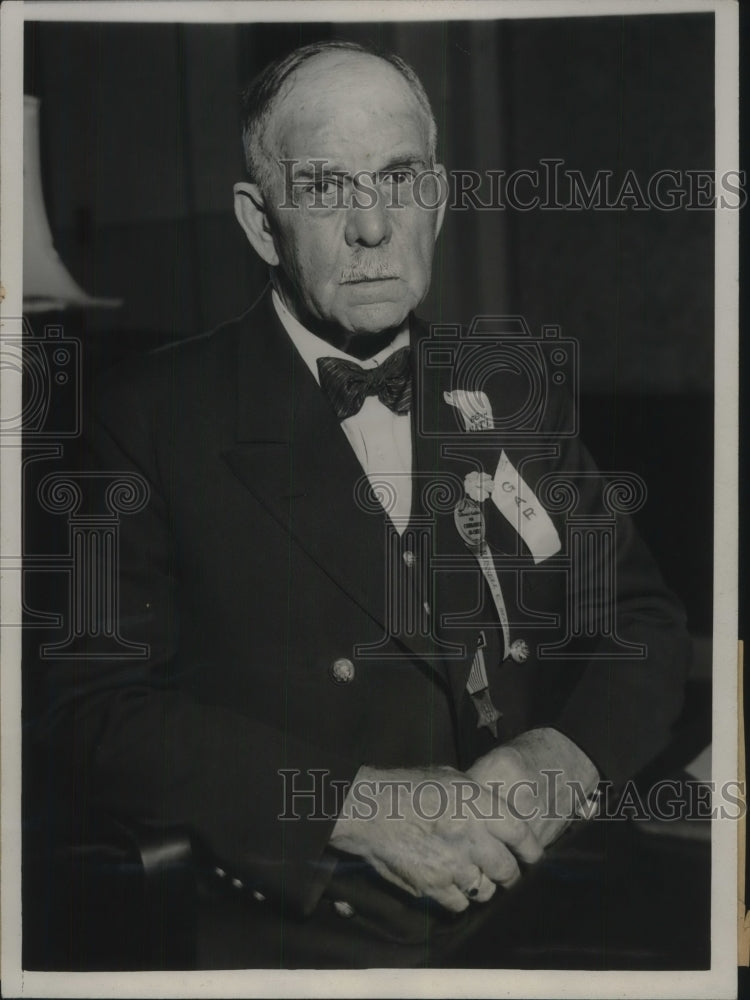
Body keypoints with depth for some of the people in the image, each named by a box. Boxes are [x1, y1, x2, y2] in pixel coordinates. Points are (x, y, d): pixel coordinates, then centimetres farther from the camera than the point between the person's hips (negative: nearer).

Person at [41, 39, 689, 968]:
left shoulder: (508, 395, 13)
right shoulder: (153, 414, 1)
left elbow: (646, 622, 14)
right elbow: (99, 708, -6)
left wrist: (566, 754, -7)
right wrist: (352, 805, -16)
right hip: (304, 941, -2)